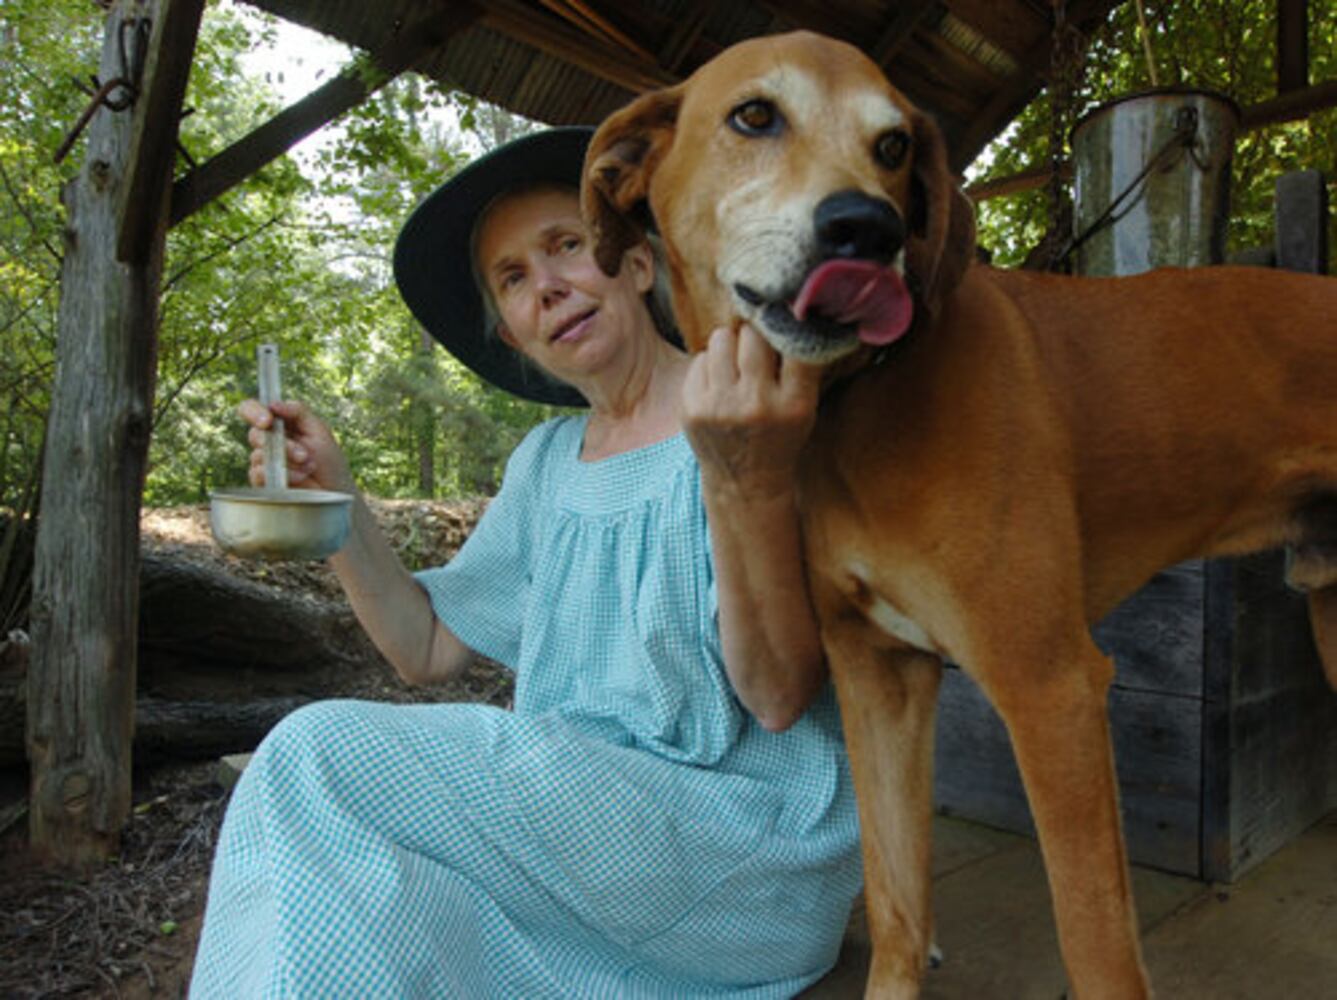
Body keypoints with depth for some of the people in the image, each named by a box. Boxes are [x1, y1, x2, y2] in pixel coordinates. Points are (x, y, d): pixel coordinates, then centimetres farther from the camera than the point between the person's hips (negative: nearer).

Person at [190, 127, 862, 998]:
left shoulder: (764, 405, -10)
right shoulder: (545, 464, 10)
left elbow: (779, 696, -16)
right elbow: (431, 650, 10)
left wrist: (747, 478, -31)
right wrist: (337, 502, -3)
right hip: (579, 813, 6)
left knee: (319, 759, -17)